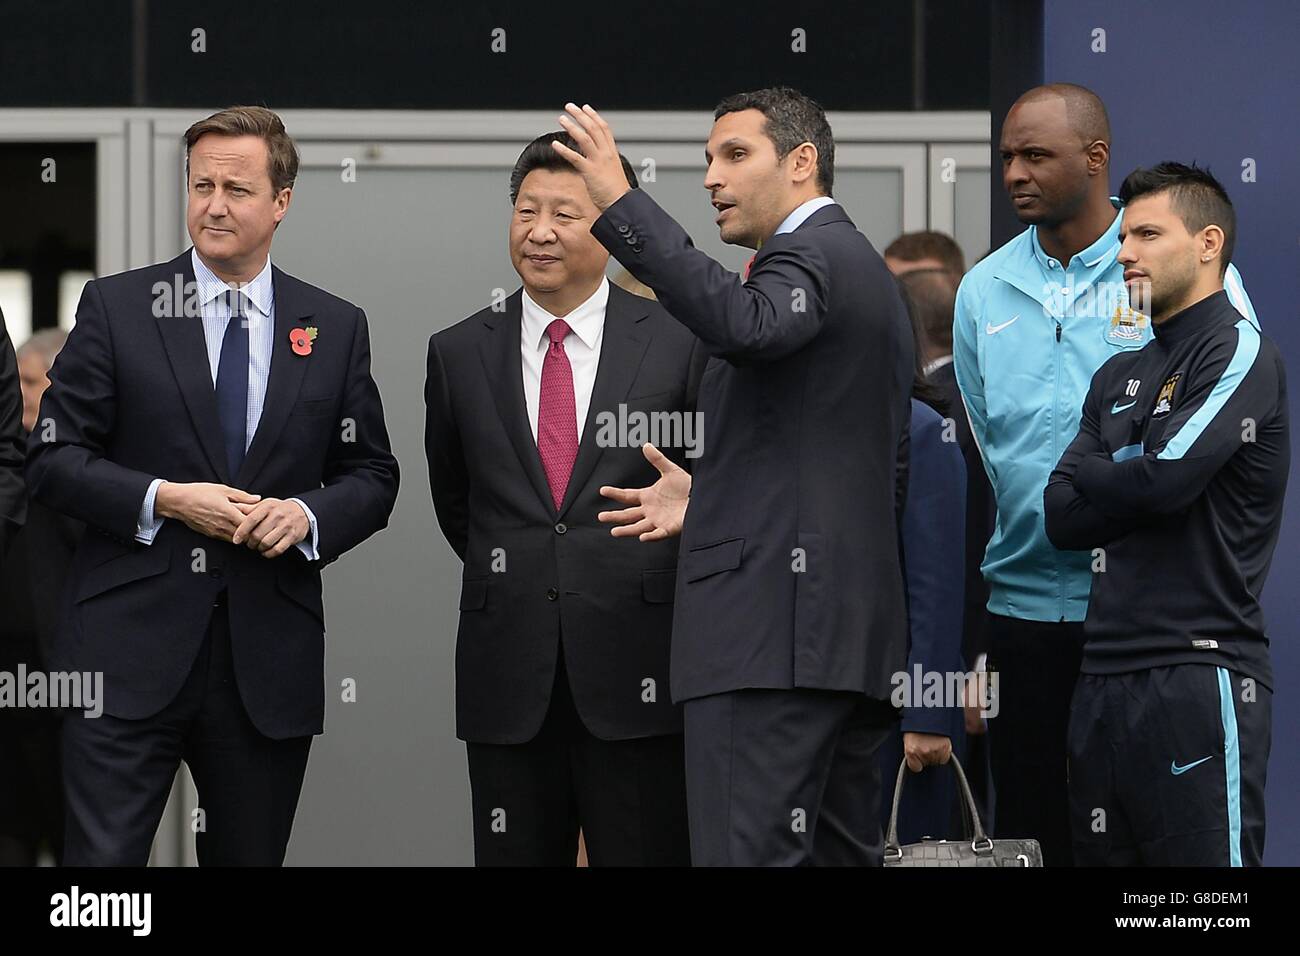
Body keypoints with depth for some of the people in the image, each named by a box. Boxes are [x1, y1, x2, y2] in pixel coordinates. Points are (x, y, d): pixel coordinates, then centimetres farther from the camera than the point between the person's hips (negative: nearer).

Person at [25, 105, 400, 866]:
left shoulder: (337, 327, 9)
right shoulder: (115, 307, 3)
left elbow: (373, 476, 12)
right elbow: (53, 460, 0)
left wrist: (308, 514, -9)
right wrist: (162, 499, -14)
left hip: (270, 659, 2)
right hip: (132, 651, -2)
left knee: (252, 857, 11)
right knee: (101, 859, -8)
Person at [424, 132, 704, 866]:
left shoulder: (681, 343, 1)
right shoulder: (459, 353, 9)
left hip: (638, 675, -2)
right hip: (510, 688, 2)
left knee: (646, 856, -2)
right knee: (515, 858, 5)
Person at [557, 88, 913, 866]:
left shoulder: (812, 256, -6)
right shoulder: (866, 268, 24)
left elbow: (744, 324, -30)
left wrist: (620, 203, -30)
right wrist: (709, 499, 24)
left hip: (771, 626, -11)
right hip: (857, 628, 11)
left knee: (748, 853, -14)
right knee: (842, 853, 9)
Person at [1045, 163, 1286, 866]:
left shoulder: (1239, 353, -3)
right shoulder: (1118, 377, 20)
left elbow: (1169, 475, -16)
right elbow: (1062, 518, 10)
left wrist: (1091, 471, 3)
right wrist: (1134, 479, -5)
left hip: (1197, 672, -8)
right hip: (1105, 676, 8)